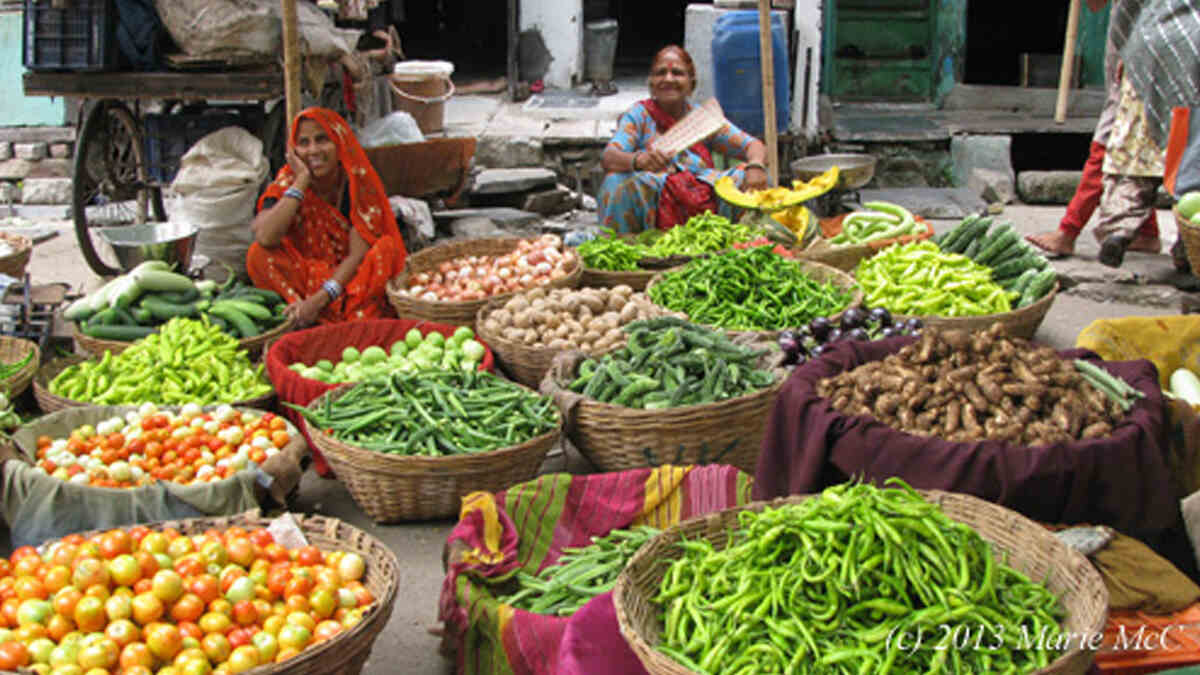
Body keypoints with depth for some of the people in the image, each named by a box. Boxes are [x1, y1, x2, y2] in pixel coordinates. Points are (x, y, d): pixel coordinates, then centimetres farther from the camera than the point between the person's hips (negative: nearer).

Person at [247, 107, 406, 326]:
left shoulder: (358, 180, -11)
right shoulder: (288, 182, -7)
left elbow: (359, 254, -16)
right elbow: (265, 237, -27)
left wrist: (319, 299, -28)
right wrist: (301, 182, -22)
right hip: (305, 278, 2)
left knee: (387, 246, -27)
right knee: (258, 255, -22)